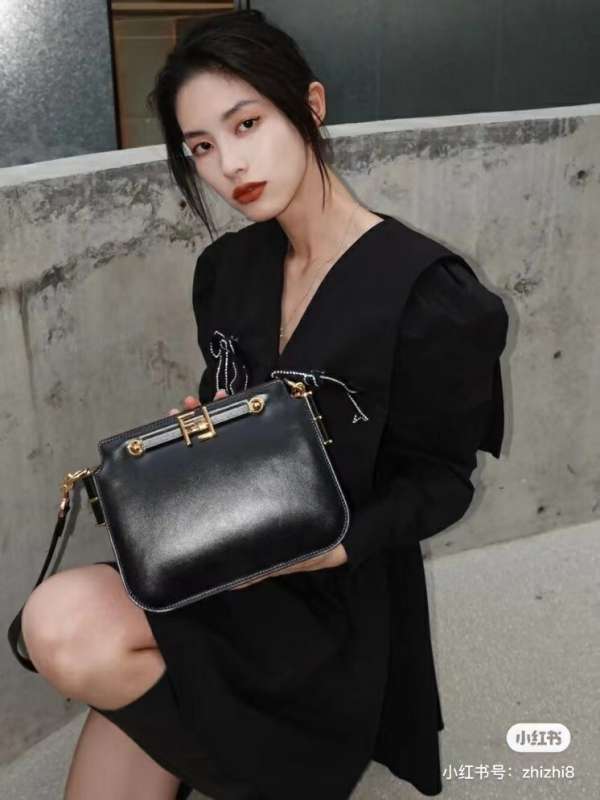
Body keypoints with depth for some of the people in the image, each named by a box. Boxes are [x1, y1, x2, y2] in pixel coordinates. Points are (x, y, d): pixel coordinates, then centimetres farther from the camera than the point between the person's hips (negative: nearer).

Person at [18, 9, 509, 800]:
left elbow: (439, 482, -9)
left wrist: (328, 547, -25)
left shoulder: (429, 293, -16)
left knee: (65, 627, -24)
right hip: (224, 563, 5)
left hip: (334, 594, -5)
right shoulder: (226, 268, 3)